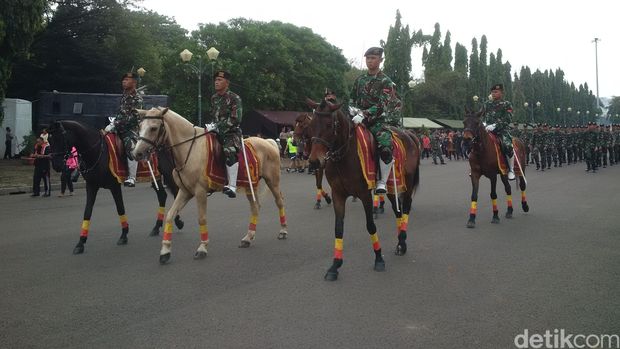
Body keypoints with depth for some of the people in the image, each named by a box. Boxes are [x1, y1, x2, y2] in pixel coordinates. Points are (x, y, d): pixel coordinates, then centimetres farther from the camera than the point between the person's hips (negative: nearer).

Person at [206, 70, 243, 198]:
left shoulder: (234, 98, -8)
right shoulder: (214, 98, 14)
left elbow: (235, 119, -18)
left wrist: (216, 126, -20)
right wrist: (212, 126, 8)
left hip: (232, 132, -8)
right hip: (217, 131, 8)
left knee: (229, 150, -36)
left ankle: (232, 186, -38)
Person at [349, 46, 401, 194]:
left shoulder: (385, 81, -2)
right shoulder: (360, 79, 14)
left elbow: (381, 105, -13)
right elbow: (352, 98, 22)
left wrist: (364, 115, -25)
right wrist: (353, 107, -2)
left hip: (378, 120, -5)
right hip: (359, 118, 5)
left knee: (386, 148, -31)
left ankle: (382, 182, -16)